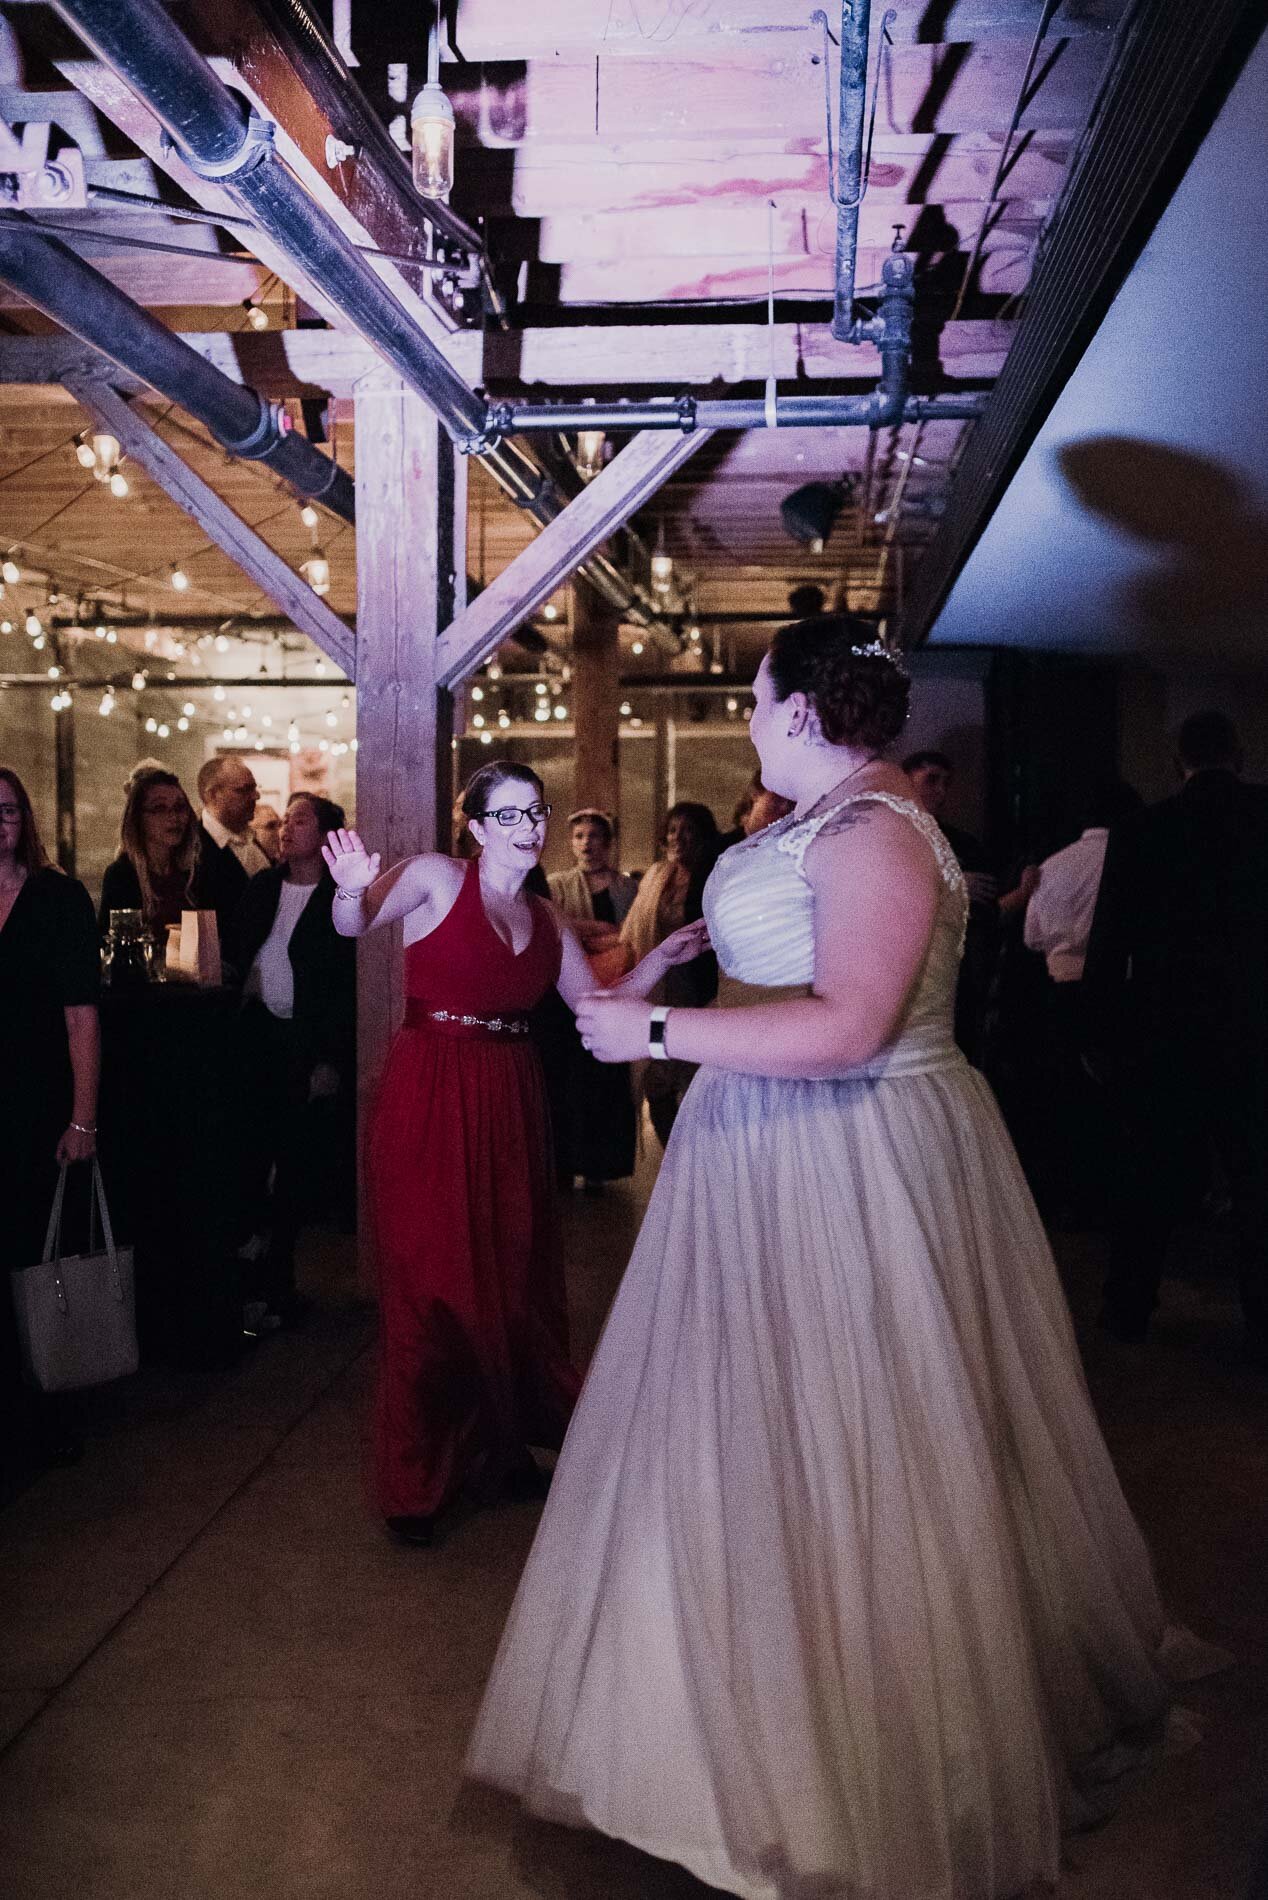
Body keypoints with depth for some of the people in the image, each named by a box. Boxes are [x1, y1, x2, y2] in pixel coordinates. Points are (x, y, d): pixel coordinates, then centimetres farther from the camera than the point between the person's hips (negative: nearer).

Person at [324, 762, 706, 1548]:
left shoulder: (547, 918, 13)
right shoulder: (437, 877, -4)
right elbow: (354, 925, -17)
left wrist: (661, 959, 4)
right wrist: (354, 891, -39)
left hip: (512, 1105, 6)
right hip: (431, 1099, -6)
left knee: (512, 1275, 11)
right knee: (432, 1281, -1)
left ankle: (499, 1447, 27)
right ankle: (417, 1479, 12)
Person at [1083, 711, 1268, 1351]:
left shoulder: (1138, 834, -5)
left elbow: (1108, 949, -4)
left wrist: (1099, 1035, 5)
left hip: (1163, 1037, 0)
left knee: (1151, 1179, 13)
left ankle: (1128, 1310, 23)